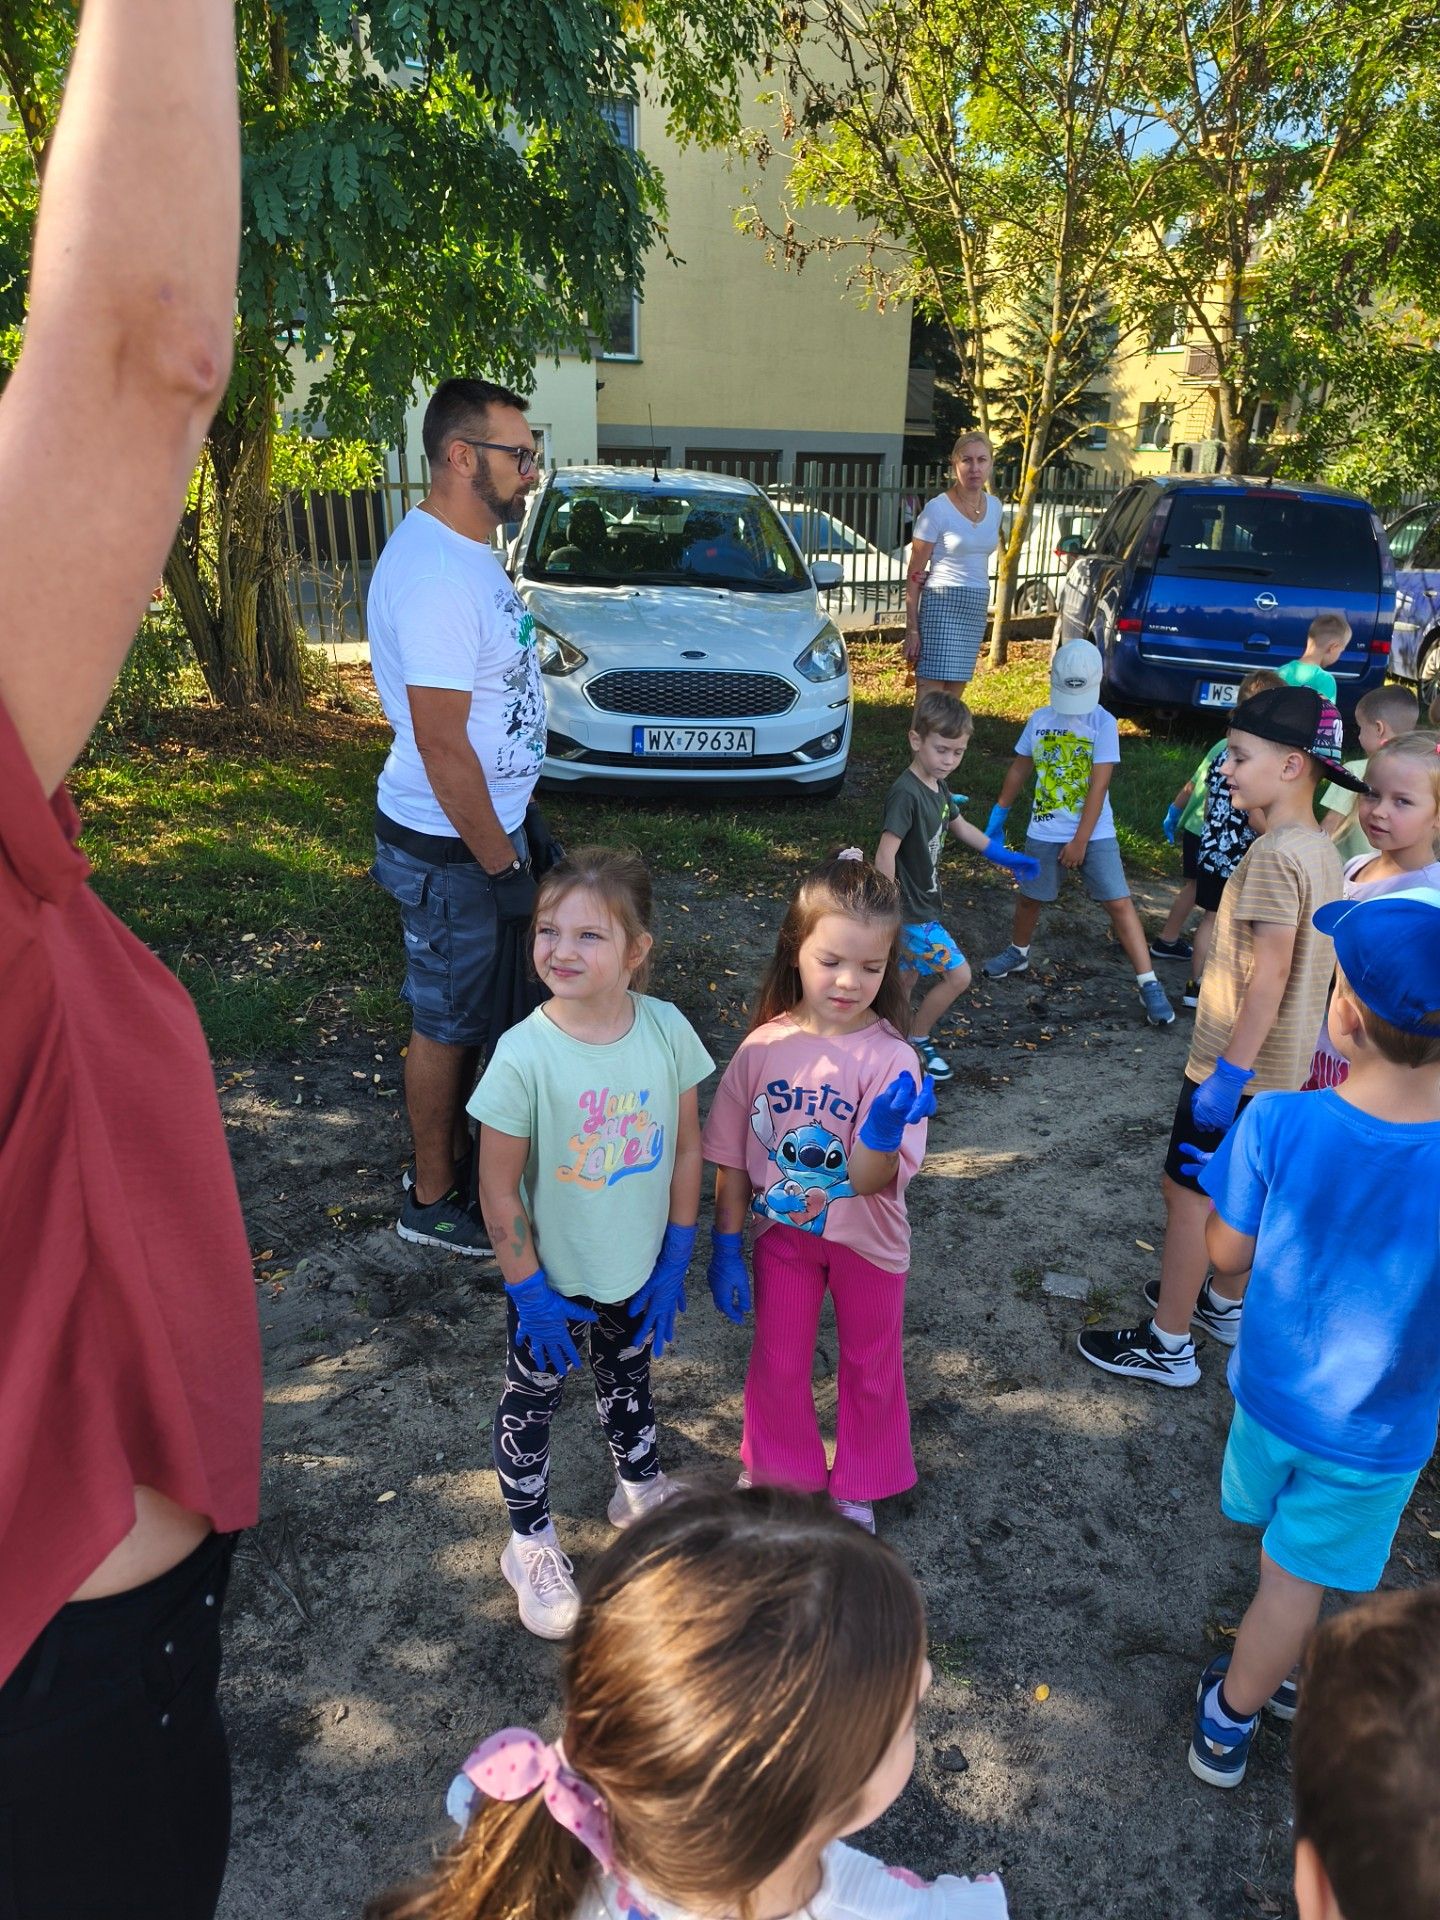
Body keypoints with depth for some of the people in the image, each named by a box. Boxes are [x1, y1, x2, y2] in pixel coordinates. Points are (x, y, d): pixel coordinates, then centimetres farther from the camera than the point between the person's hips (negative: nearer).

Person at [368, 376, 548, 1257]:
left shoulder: (467, 548, 8)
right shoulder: (435, 576, -25)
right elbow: (442, 746, -26)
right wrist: (500, 863, -18)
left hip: (489, 822, 9)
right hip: (451, 848, -9)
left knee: (476, 1009, 21)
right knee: (449, 1024, 5)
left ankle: (457, 1150, 39)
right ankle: (434, 1201, 23)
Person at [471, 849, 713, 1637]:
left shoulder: (669, 1030, -18)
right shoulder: (524, 1055, -27)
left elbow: (686, 1149, -6)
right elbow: (498, 1189, -18)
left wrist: (675, 1260, -2)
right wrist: (528, 1290, -13)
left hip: (638, 1271, 3)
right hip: (552, 1279, -3)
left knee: (629, 1379, 28)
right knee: (531, 1401, 17)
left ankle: (640, 1489, 55)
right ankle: (531, 1543, 43)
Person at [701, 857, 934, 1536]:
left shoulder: (890, 1059, -22)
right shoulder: (764, 1046, -15)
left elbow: (869, 1179, -25)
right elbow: (731, 1155, -5)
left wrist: (882, 1133, -45)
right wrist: (726, 1244, -3)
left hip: (865, 1240, -1)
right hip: (782, 1232, 2)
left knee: (870, 1367, 19)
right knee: (777, 1363, 18)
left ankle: (858, 1487, 44)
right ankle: (782, 1474, 44)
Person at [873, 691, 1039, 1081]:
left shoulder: (939, 789, 7)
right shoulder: (906, 794, -23)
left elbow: (960, 827, 23)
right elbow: (886, 852, -28)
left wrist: (1006, 857, 27)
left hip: (921, 907, 9)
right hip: (910, 912, -9)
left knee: (906, 980, 18)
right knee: (957, 975, -4)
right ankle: (916, 1041, 12)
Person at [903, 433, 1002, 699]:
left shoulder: (994, 506, 9)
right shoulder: (937, 509, -8)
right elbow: (914, 574, -8)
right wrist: (912, 629, -11)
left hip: (977, 607, 6)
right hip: (942, 605, -6)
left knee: (954, 697, 9)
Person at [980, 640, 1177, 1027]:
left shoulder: (1103, 723, -11)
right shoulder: (1039, 719, 1)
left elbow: (1098, 787, -15)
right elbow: (1020, 769, 14)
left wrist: (1080, 841, -16)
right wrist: (999, 813, 16)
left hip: (1094, 834, -3)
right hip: (1044, 832, 4)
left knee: (1119, 903, -7)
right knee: (1030, 896, 15)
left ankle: (1149, 985, -5)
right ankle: (1018, 953, 42)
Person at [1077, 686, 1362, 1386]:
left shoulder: (1274, 854, -23)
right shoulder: (1321, 848, 6)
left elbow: (1269, 974, -25)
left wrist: (1228, 1071, -21)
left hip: (1240, 1064, -9)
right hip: (1282, 1063, 9)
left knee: (1187, 1192, 2)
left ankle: (1168, 1345, 14)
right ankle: (1223, 1303, 40)